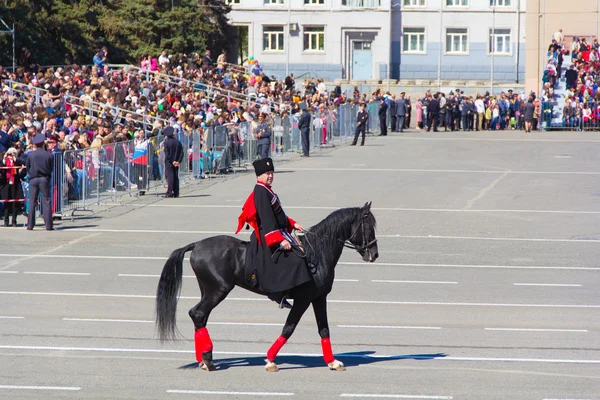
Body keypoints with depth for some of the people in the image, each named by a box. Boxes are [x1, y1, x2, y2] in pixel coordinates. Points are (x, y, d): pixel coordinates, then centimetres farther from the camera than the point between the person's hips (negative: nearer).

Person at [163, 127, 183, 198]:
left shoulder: (167, 142, -10)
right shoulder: (178, 142, 4)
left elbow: (167, 154, -14)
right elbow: (181, 153, 2)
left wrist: (172, 161, -10)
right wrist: (178, 161, -3)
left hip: (169, 163, -4)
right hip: (176, 163, 4)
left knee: (169, 177, -4)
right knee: (176, 177, 9)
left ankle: (170, 192, -10)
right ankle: (176, 193, 9)